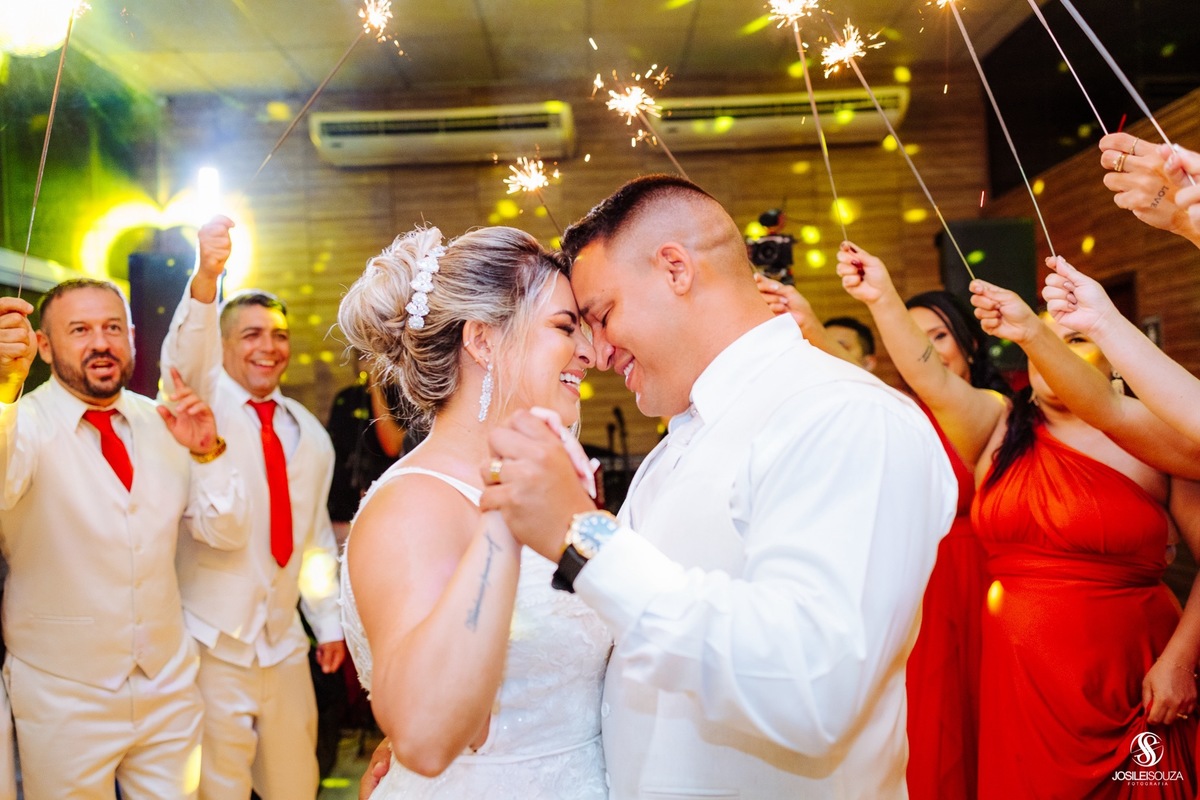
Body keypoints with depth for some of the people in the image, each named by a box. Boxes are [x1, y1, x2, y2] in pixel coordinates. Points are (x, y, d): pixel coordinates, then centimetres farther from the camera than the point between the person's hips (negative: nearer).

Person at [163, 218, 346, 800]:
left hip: (285, 642, 4)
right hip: (213, 639, -4)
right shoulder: (206, 401, -5)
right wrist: (205, 278, -46)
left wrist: (328, 621, 12)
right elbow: (184, 354, -28)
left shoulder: (308, 431, 7)